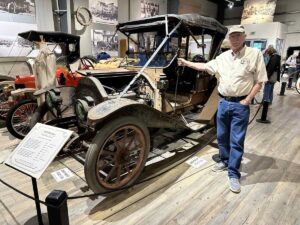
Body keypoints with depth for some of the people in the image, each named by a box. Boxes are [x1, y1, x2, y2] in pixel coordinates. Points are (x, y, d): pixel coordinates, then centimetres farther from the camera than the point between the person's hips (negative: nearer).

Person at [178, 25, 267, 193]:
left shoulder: (255, 54, -6)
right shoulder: (223, 57, 8)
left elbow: (259, 81, -7)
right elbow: (205, 67, 16)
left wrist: (247, 100, -12)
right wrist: (186, 63, 15)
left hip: (240, 105, -5)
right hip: (223, 103, 5)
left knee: (236, 140, 0)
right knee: (222, 136, 15)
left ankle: (234, 174, 13)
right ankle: (225, 161, 37)